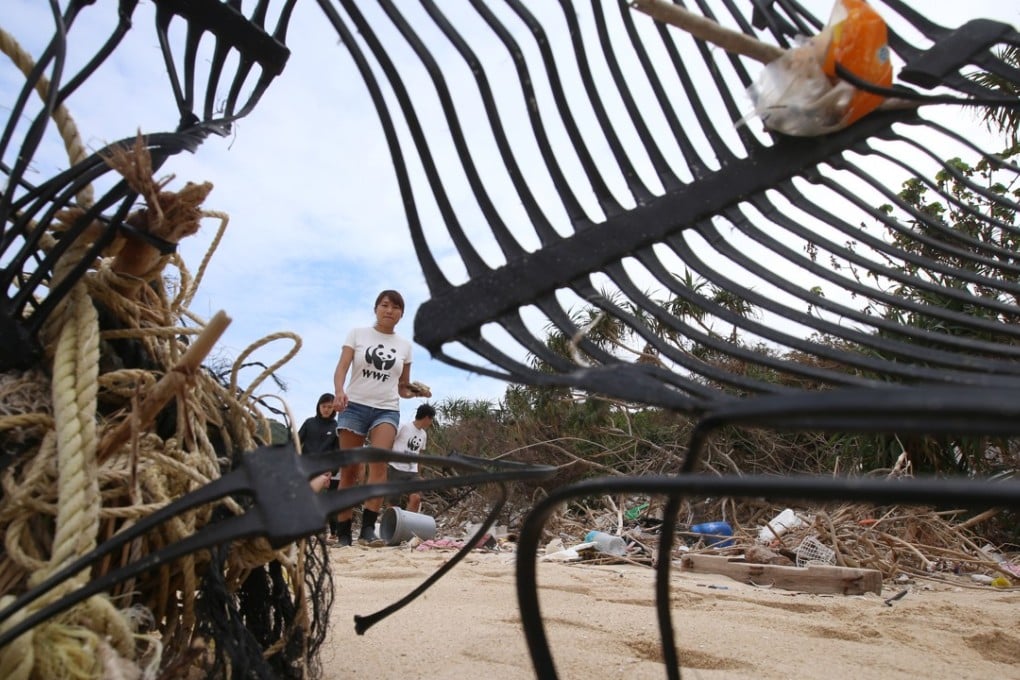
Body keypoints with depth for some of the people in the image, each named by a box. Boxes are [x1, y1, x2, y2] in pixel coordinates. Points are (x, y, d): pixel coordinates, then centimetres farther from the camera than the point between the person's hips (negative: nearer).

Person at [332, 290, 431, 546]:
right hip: (355, 405, -1)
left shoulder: (404, 345, 13)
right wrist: (339, 391, -24)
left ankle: (368, 528, -23)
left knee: (379, 461, -22)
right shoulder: (357, 334, 7)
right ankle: (344, 533, 4)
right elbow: (341, 368, -4)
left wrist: (416, 391, -4)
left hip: (387, 410, 1)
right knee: (349, 470, -2)